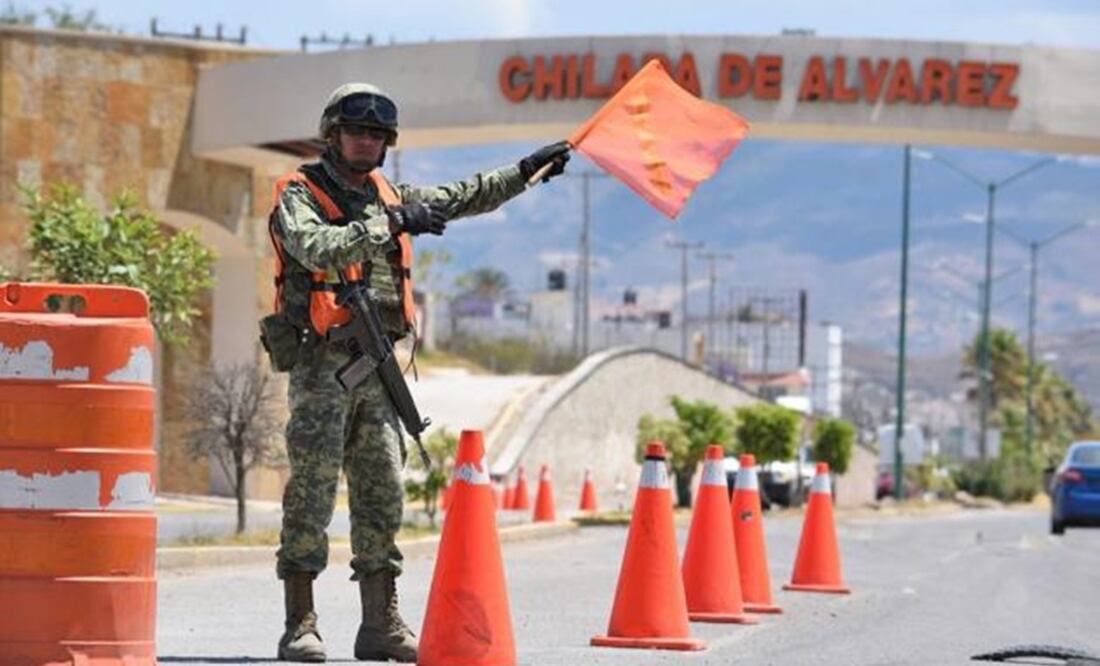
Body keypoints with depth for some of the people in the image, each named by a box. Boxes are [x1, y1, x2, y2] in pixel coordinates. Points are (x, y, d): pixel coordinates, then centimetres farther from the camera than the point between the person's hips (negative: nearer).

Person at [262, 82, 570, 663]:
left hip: (376, 368, 7)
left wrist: (527, 169, 17)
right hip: (321, 365, -7)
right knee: (311, 492, -8)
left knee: (382, 495, 6)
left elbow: (463, 198, 24)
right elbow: (316, 247, -24)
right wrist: (388, 228, -30)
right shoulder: (299, 196, -4)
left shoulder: (389, 197, 16)